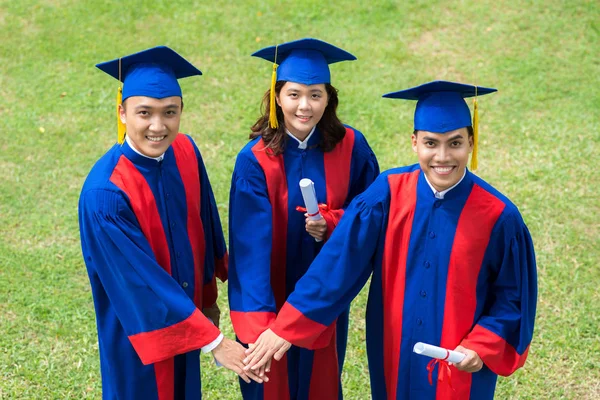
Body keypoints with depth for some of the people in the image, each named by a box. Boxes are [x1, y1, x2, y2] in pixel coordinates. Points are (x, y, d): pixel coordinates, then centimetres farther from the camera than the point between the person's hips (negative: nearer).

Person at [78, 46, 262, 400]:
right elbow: (143, 283, -28)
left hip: (184, 317, 6)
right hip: (139, 329, -6)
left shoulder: (185, 152, -11)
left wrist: (207, 299, 12)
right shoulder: (104, 194, -30)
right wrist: (214, 342, -27)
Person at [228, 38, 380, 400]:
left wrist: (332, 223, -21)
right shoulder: (255, 159, -19)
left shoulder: (351, 147, -10)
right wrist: (259, 321, -31)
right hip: (271, 294, -2)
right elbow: (251, 243, -23)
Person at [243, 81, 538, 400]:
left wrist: (482, 347, -17)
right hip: (394, 358, 2)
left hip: (459, 366, -2)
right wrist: (287, 326, -17)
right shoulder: (389, 193, -11)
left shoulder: (498, 215, -15)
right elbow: (338, 261, -13)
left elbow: (513, 293, -4)